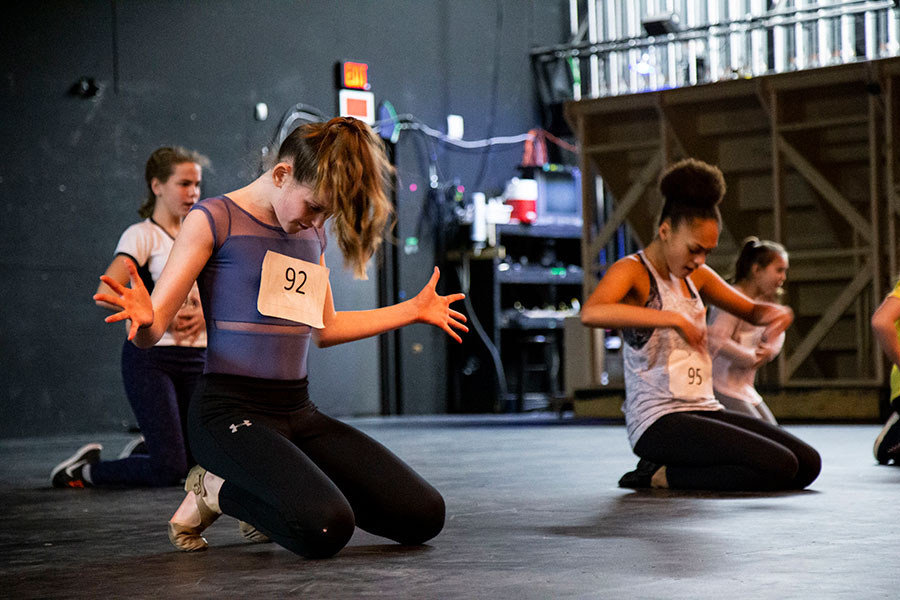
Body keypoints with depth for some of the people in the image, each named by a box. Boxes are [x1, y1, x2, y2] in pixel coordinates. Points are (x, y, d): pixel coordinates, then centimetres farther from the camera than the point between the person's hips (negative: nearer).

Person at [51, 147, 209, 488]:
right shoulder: (142, 235, -6)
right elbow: (106, 295, -20)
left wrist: (205, 314, -5)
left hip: (196, 358, 7)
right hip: (150, 358, -7)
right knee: (170, 469, -13)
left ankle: (142, 450, 32)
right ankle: (86, 469, 9)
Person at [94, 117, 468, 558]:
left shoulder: (312, 232, 16)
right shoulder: (214, 220, -6)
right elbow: (149, 333, -9)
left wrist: (415, 310, 30)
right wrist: (143, 319, -33)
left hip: (298, 412, 8)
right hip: (231, 410, -7)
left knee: (424, 516, -7)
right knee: (325, 530, -32)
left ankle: (278, 489, 12)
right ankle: (216, 490, -2)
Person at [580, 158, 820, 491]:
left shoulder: (696, 275, 14)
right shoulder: (631, 271, -10)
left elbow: (751, 310, 26)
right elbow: (591, 312, -32)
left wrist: (778, 313, 1)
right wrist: (673, 318, -34)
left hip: (704, 410, 9)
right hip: (658, 421, -9)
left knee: (808, 464, 1)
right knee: (779, 467, -21)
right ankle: (660, 475, -5)